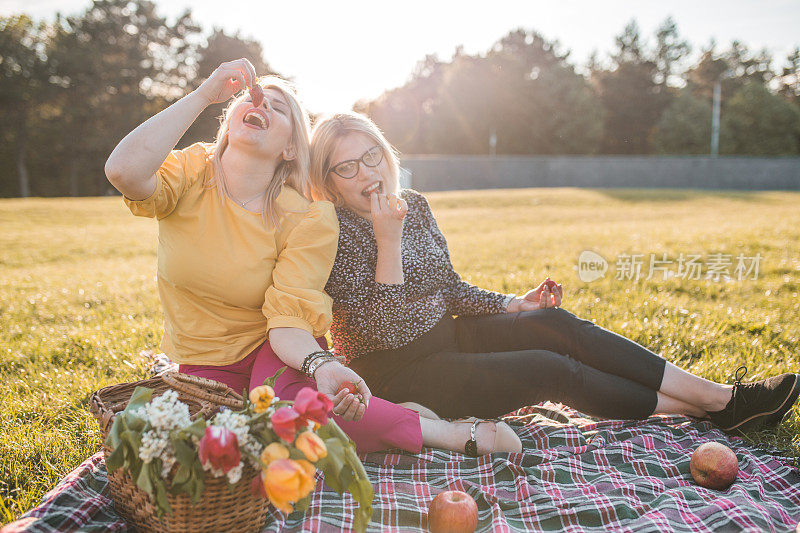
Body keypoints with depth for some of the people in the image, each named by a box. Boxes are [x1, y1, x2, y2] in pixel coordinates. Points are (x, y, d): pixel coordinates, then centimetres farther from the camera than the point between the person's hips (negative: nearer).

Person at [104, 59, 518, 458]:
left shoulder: (308, 219, -15)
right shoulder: (190, 173, -10)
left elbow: (289, 319, -21)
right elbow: (123, 171, -31)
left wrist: (322, 366, -44)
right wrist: (203, 95, -25)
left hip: (275, 348, -2)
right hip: (201, 364, 3)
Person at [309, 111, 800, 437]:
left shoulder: (414, 204, 4)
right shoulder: (334, 231, -16)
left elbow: (452, 291, 11)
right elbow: (383, 330, -23)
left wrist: (515, 304, 0)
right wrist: (388, 241, -27)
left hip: (443, 333, 6)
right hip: (395, 375, -6)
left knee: (553, 324, -15)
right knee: (551, 371, -19)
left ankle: (719, 395, -11)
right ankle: (712, 410, -5)